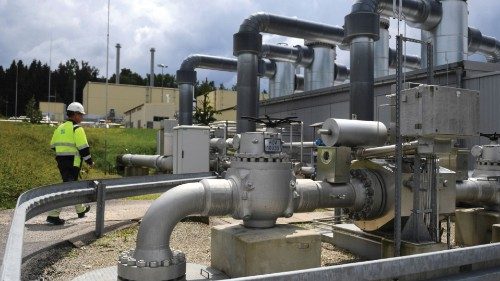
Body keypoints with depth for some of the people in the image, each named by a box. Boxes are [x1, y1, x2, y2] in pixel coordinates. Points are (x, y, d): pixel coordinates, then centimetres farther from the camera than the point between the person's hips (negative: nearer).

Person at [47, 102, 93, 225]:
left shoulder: (60, 128, 14)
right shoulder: (77, 128, -11)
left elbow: (53, 145, 18)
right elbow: (83, 147, -16)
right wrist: (90, 161, -6)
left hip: (60, 161, 9)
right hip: (72, 162, -9)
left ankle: (81, 209, 36)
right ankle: (53, 215, -10)